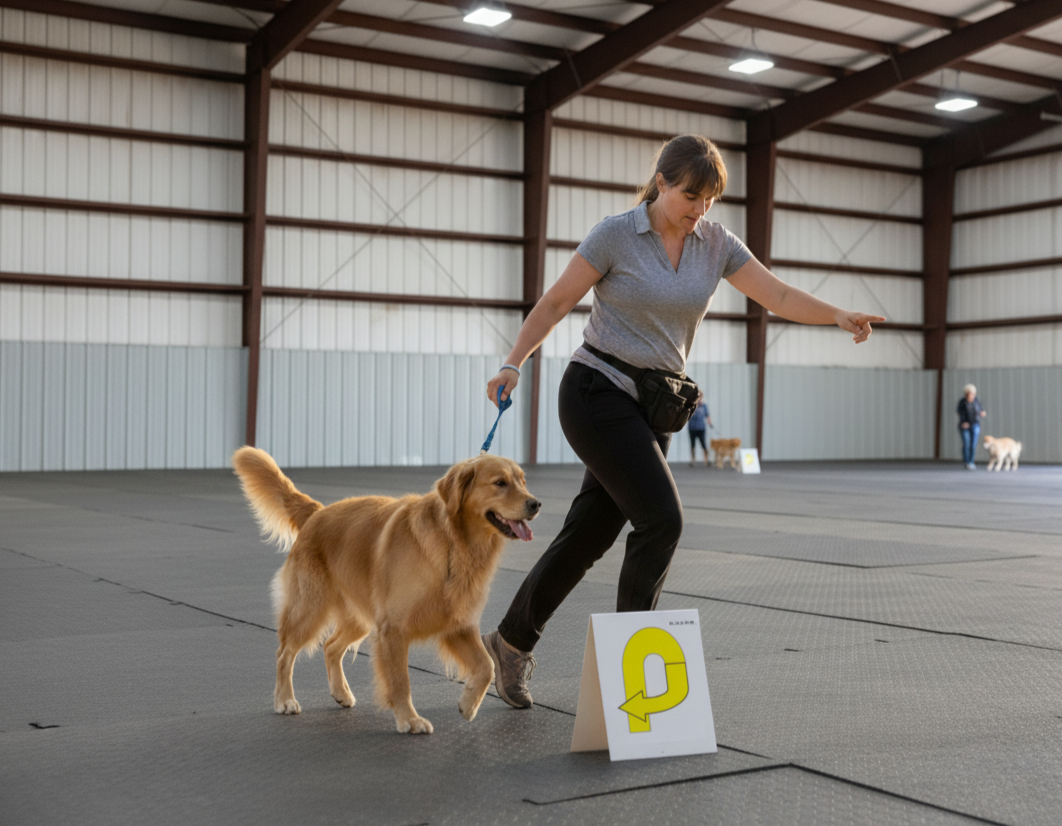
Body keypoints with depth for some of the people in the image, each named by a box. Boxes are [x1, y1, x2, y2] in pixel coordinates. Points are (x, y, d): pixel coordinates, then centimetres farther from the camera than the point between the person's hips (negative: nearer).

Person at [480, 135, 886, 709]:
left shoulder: (715, 243, 4)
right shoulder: (615, 235, -9)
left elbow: (778, 296, -1)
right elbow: (555, 302, -5)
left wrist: (838, 316, -18)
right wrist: (513, 364, -14)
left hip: (653, 405, 6)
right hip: (597, 392, -6)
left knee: (591, 533, 9)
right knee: (661, 517, -17)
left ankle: (510, 641, 24)